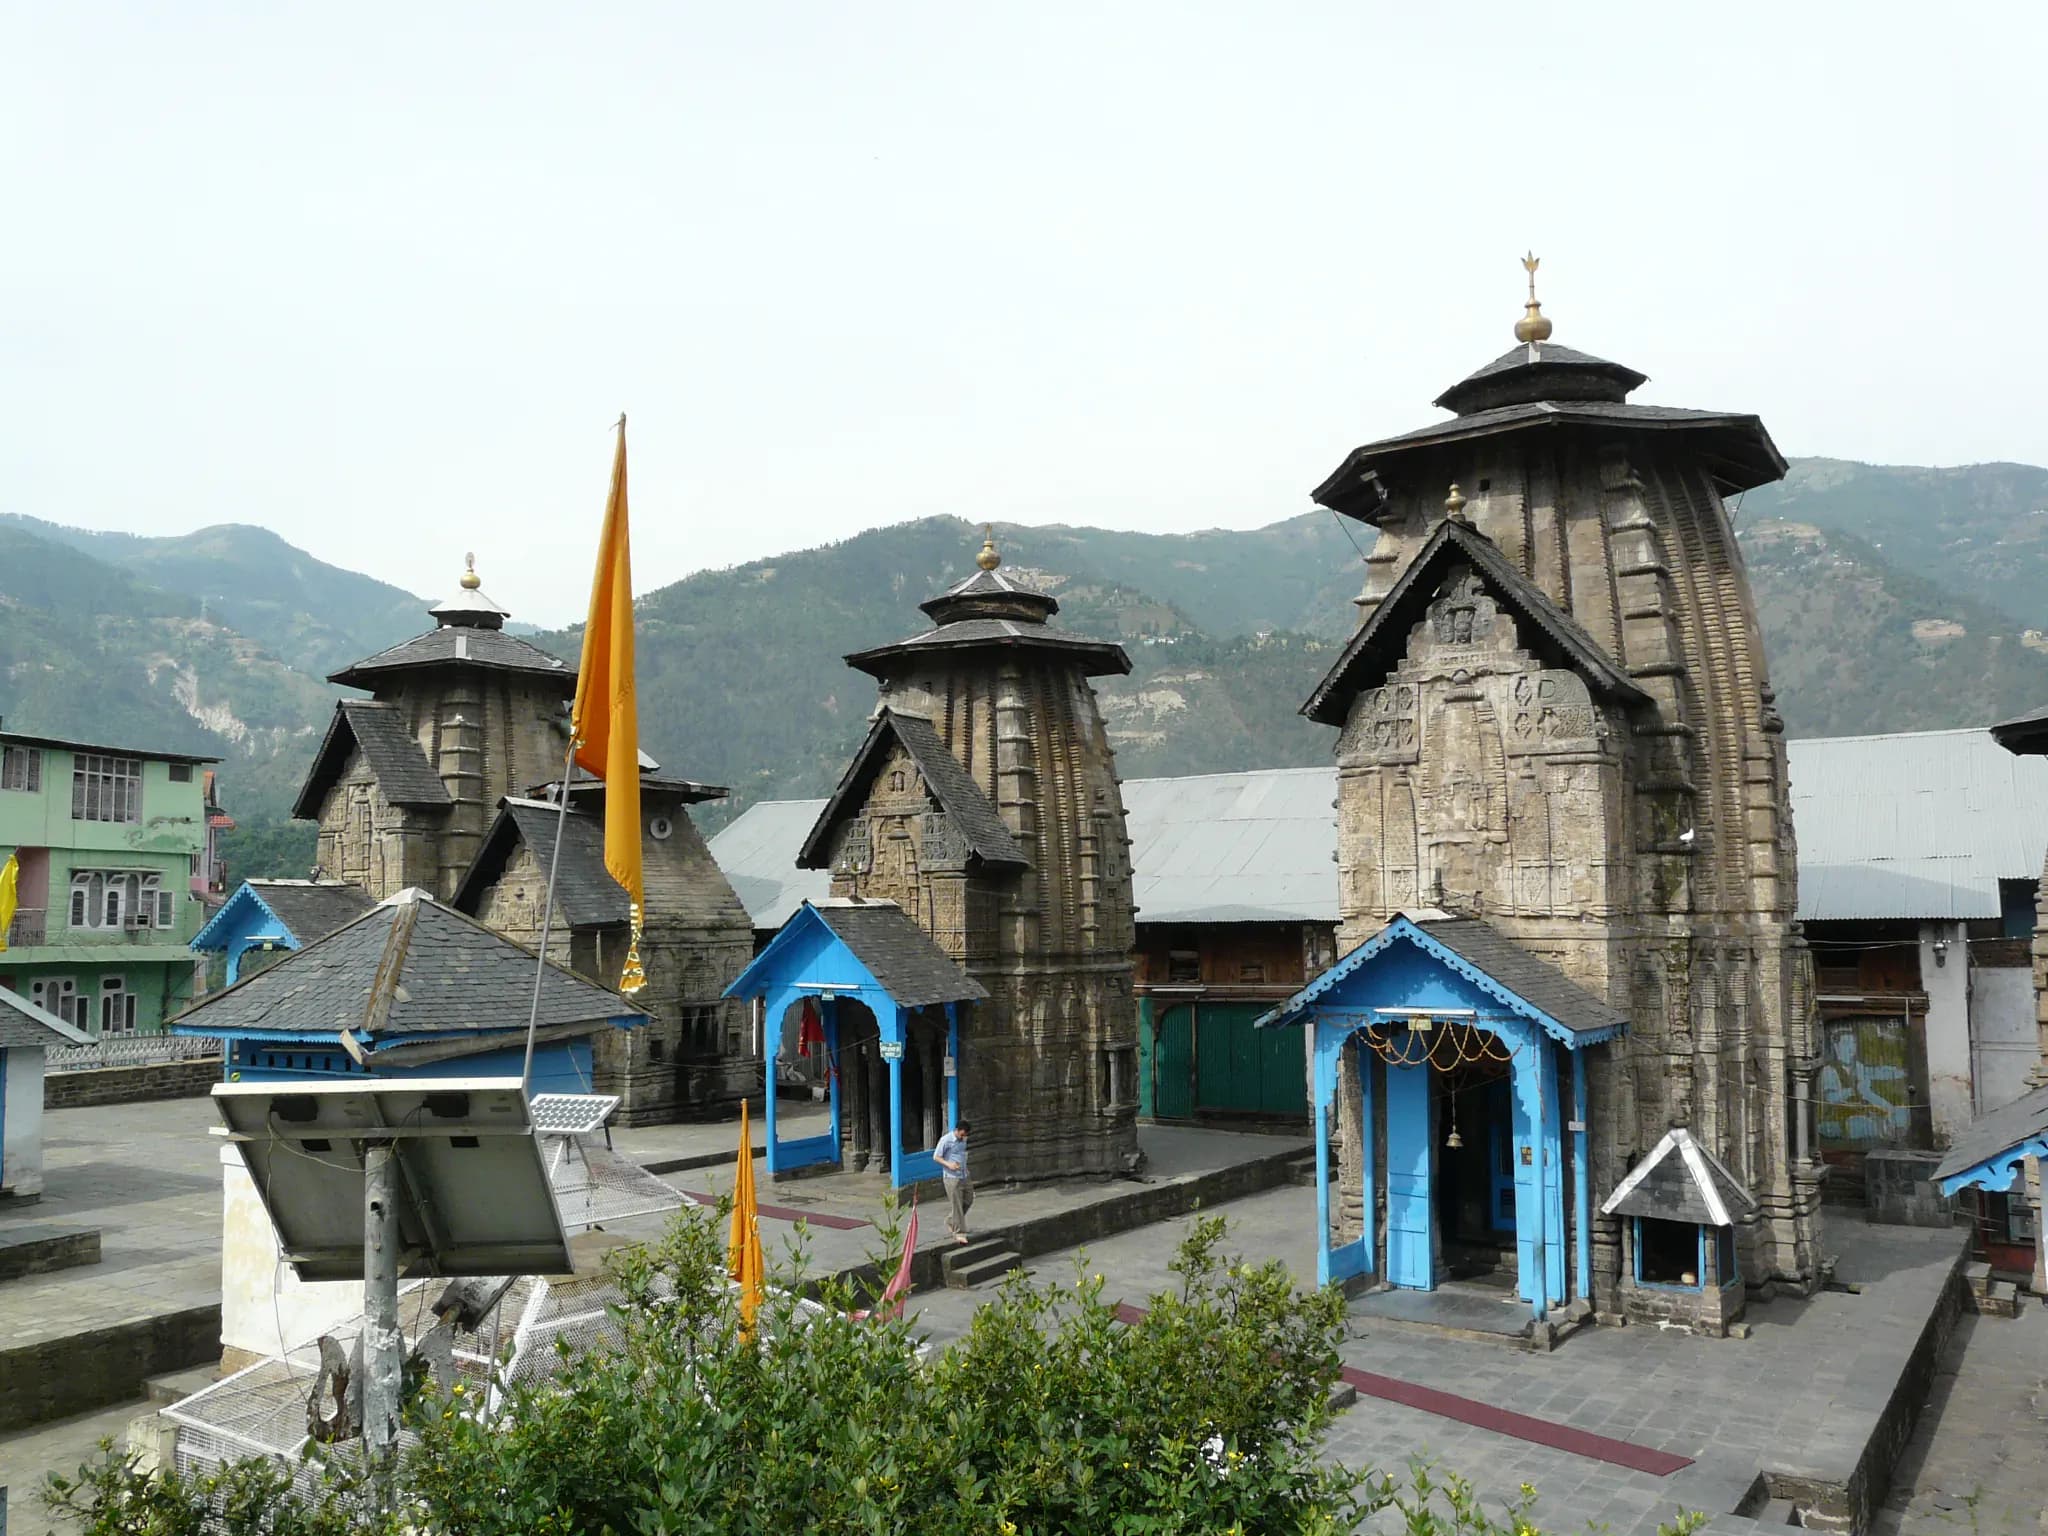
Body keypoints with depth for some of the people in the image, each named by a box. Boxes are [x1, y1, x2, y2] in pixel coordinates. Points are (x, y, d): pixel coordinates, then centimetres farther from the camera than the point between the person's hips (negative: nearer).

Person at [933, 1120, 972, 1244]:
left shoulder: (963, 1139, 6)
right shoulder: (946, 1140, -14)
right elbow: (936, 1157, -10)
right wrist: (948, 1164, -24)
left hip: (964, 1176, 7)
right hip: (952, 1178, -7)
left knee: (968, 1201, 13)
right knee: (956, 1205, -5)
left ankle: (950, 1221, 32)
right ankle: (959, 1233, 1)